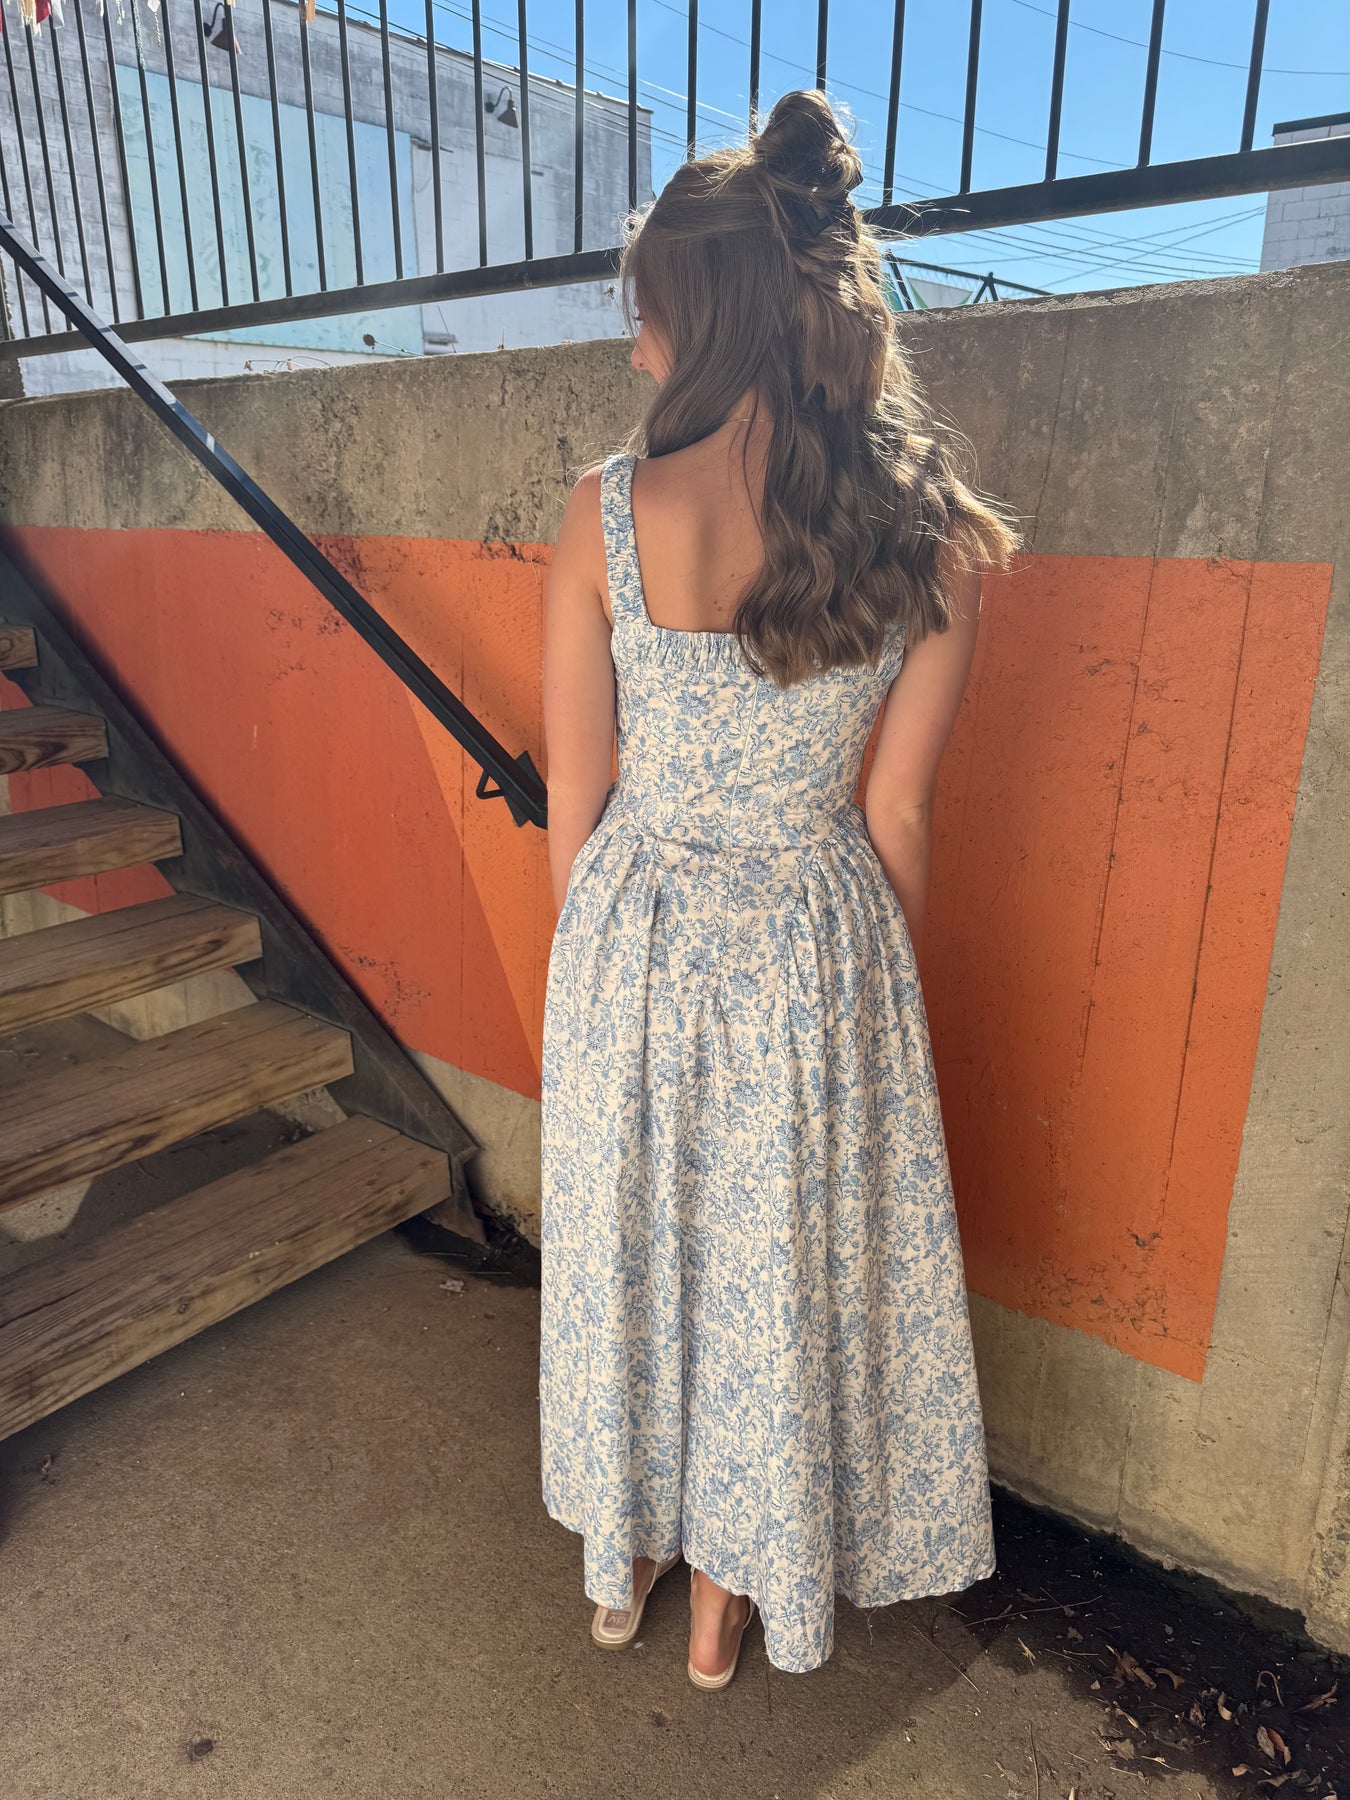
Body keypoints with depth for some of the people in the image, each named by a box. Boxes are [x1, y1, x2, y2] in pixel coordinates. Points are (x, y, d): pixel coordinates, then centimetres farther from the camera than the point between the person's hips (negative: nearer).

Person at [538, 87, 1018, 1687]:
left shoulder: (607, 511, -14)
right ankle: (727, 1595, 44)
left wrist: (599, 955, 10)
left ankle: (621, 1564, 47)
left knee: (628, 1249, 22)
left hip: (636, 943, 0)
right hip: (818, 951, 1)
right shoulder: (926, 531, -10)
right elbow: (898, 813, -5)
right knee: (778, 1268, 20)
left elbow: (575, 799, -7)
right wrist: (891, 987, 10)